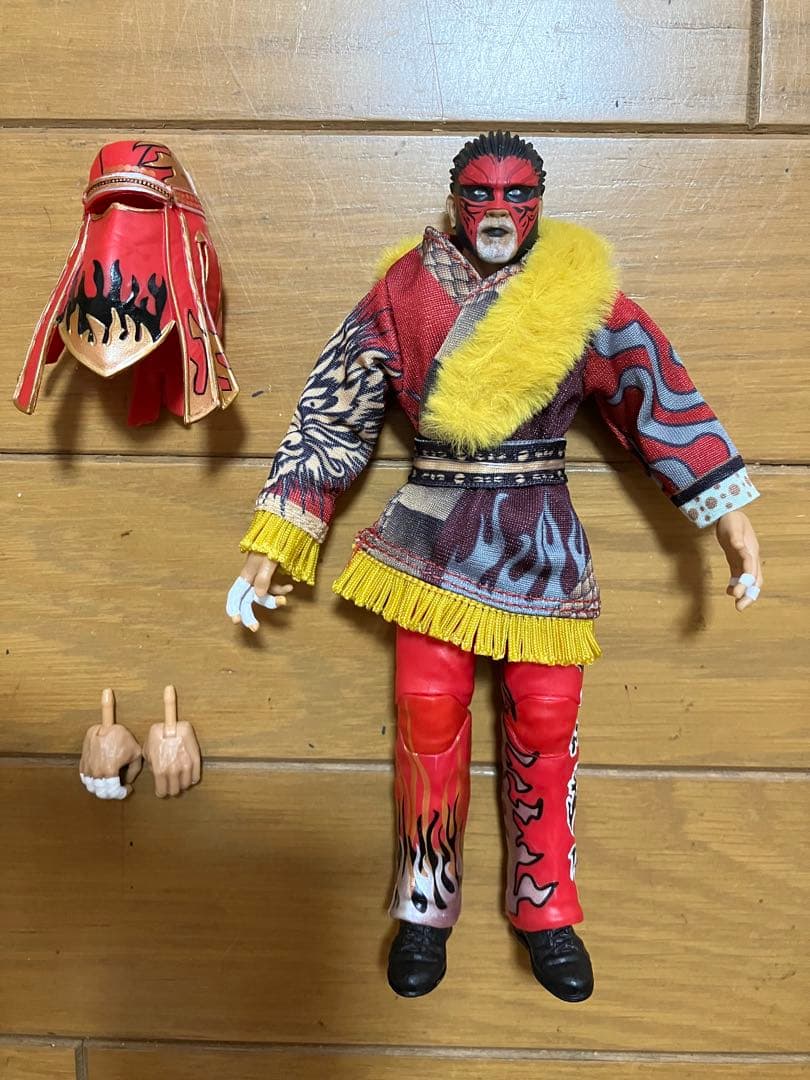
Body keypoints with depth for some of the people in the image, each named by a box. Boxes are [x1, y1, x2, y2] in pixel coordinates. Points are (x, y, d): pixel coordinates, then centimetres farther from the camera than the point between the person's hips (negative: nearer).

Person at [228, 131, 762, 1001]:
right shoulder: (404, 293, -1)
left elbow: (661, 397, 1)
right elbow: (332, 414, 0)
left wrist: (730, 515, -2)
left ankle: (545, 911, 26)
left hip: (541, 543, 1)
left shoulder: (582, 294, -1)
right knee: (429, 723, 4)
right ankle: (425, 910, 25)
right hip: (432, 536, 0)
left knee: (545, 728, 5)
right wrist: (272, 542, -1)